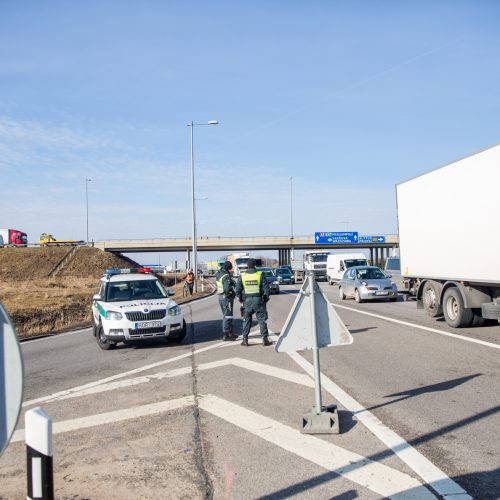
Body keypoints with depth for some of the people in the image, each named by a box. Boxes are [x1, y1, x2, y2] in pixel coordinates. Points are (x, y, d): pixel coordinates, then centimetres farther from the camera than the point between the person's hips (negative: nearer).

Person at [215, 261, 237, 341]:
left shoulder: (218, 274, 7)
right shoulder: (226, 276, -22)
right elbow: (227, 289, -32)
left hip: (221, 297, 9)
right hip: (227, 298, -9)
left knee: (226, 315, 19)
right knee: (227, 316, -2)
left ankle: (230, 332, 29)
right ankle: (225, 335, 0)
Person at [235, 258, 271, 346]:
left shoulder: (242, 276, -1)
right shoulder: (260, 275, -6)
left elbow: (238, 290, 1)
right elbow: (266, 288, -6)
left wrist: (240, 299, 14)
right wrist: (266, 298, 7)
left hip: (247, 301, 2)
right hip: (258, 300, -1)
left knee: (246, 320, 12)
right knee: (262, 320, 5)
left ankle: (245, 340, 10)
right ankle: (265, 339, 5)